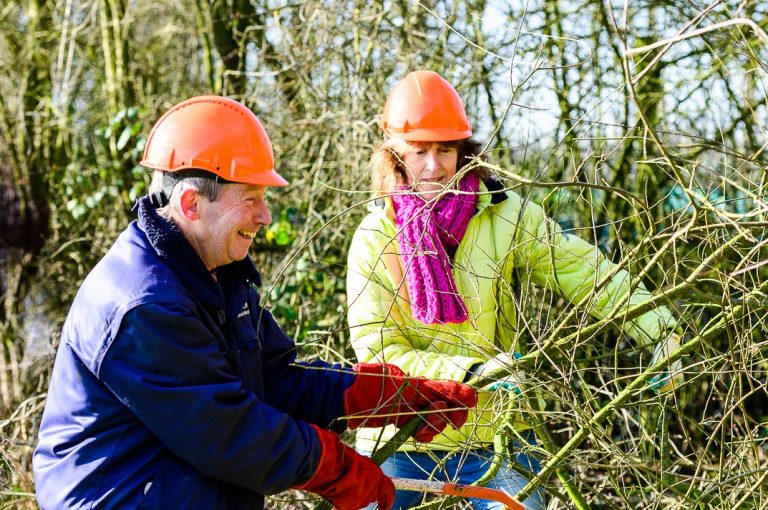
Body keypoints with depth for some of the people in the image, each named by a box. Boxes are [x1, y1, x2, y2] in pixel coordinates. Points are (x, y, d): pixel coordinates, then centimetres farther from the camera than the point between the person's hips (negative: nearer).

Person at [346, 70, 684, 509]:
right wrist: (472, 371, -25)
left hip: (493, 436, 0)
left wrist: (658, 330, -24)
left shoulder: (507, 217, -7)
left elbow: (583, 270, -10)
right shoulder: (373, 238, -8)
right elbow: (376, 349, -13)